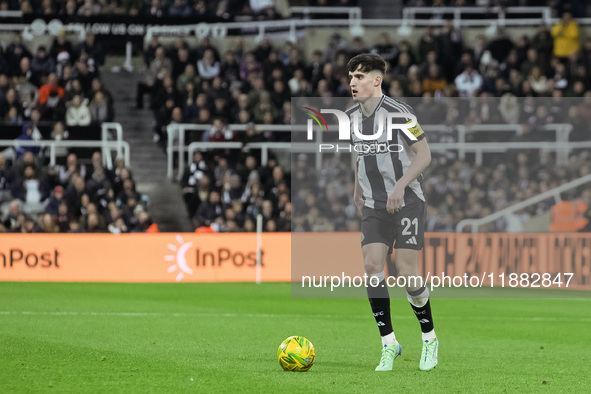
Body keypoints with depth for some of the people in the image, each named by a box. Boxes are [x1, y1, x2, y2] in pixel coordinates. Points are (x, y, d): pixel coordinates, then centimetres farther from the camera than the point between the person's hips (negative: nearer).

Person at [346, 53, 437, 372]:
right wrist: (358, 190, 23)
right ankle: (389, 344, -5)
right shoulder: (351, 117, 6)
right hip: (374, 206, 5)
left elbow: (424, 155, -12)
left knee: (406, 272, -9)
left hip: (407, 202, -5)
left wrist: (400, 185, -23)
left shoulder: (398, 112, -14)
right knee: (372, 265, -13)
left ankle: (429, 339, 13)